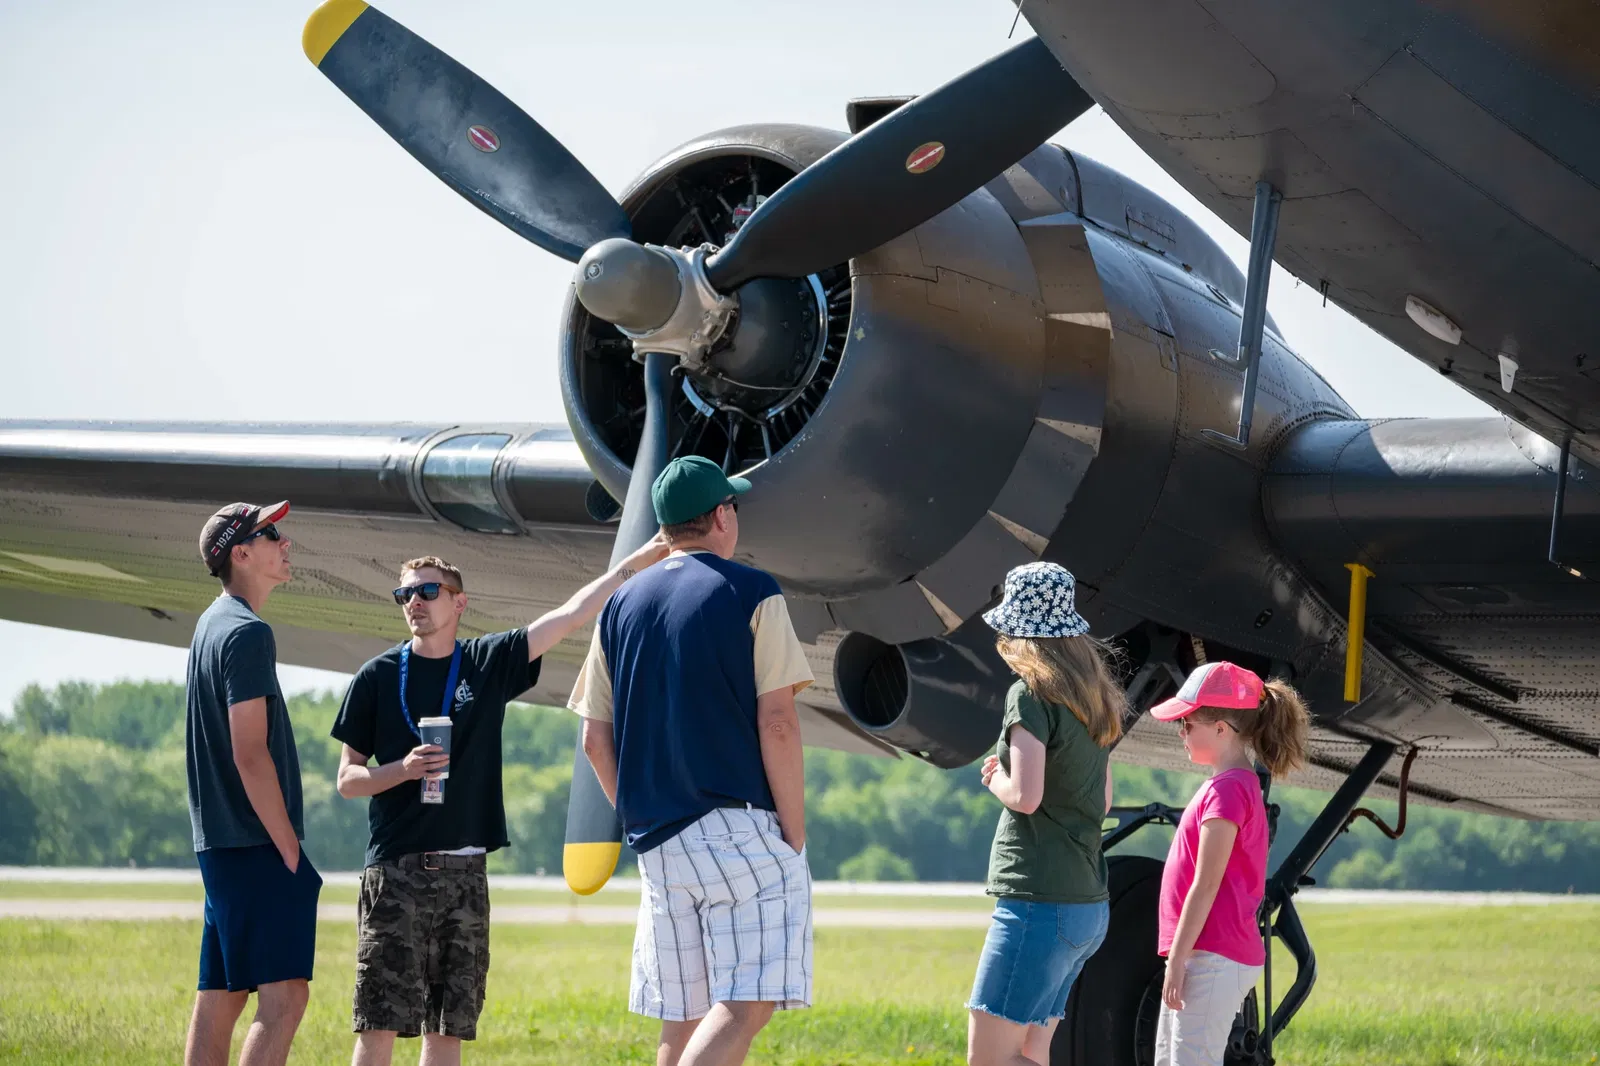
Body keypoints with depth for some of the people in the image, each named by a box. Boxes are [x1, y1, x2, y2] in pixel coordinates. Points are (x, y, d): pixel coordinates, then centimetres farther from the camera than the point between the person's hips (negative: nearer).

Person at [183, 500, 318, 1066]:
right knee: (283, 997, -14)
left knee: (219, 1000, 9)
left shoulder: (212, 624, 18)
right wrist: (290, 849, -14)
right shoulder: (247, 633, -13)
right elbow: (251, 754, -19)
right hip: (256, 847, -10)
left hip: (219, 844, 10)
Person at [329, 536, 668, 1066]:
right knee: (380, 1023, -8)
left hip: (463, 873, 3)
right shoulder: (377, 677, 4)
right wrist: (403, 769, -13)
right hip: (395, 869, -3)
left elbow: (570, 615, 9)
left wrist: (637, 561, 7)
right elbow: (347, 780, 5)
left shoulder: (490, 663, 9)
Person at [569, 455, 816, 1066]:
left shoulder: (621, 607, 13)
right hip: (743, 828, -6)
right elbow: (776, 723, -9)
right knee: (744, 1005, -11)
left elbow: (596, 740, 12)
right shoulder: (751, 596, -3)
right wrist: (794, 834, -4)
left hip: (657, 843, 6)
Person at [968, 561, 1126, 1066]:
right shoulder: (1095, 698, 13)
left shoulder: (1031, 694, -11)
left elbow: (1026, 796, -20)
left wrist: (995, 778, 1)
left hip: (1039, 905, -9)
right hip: (1088, 906, 9)